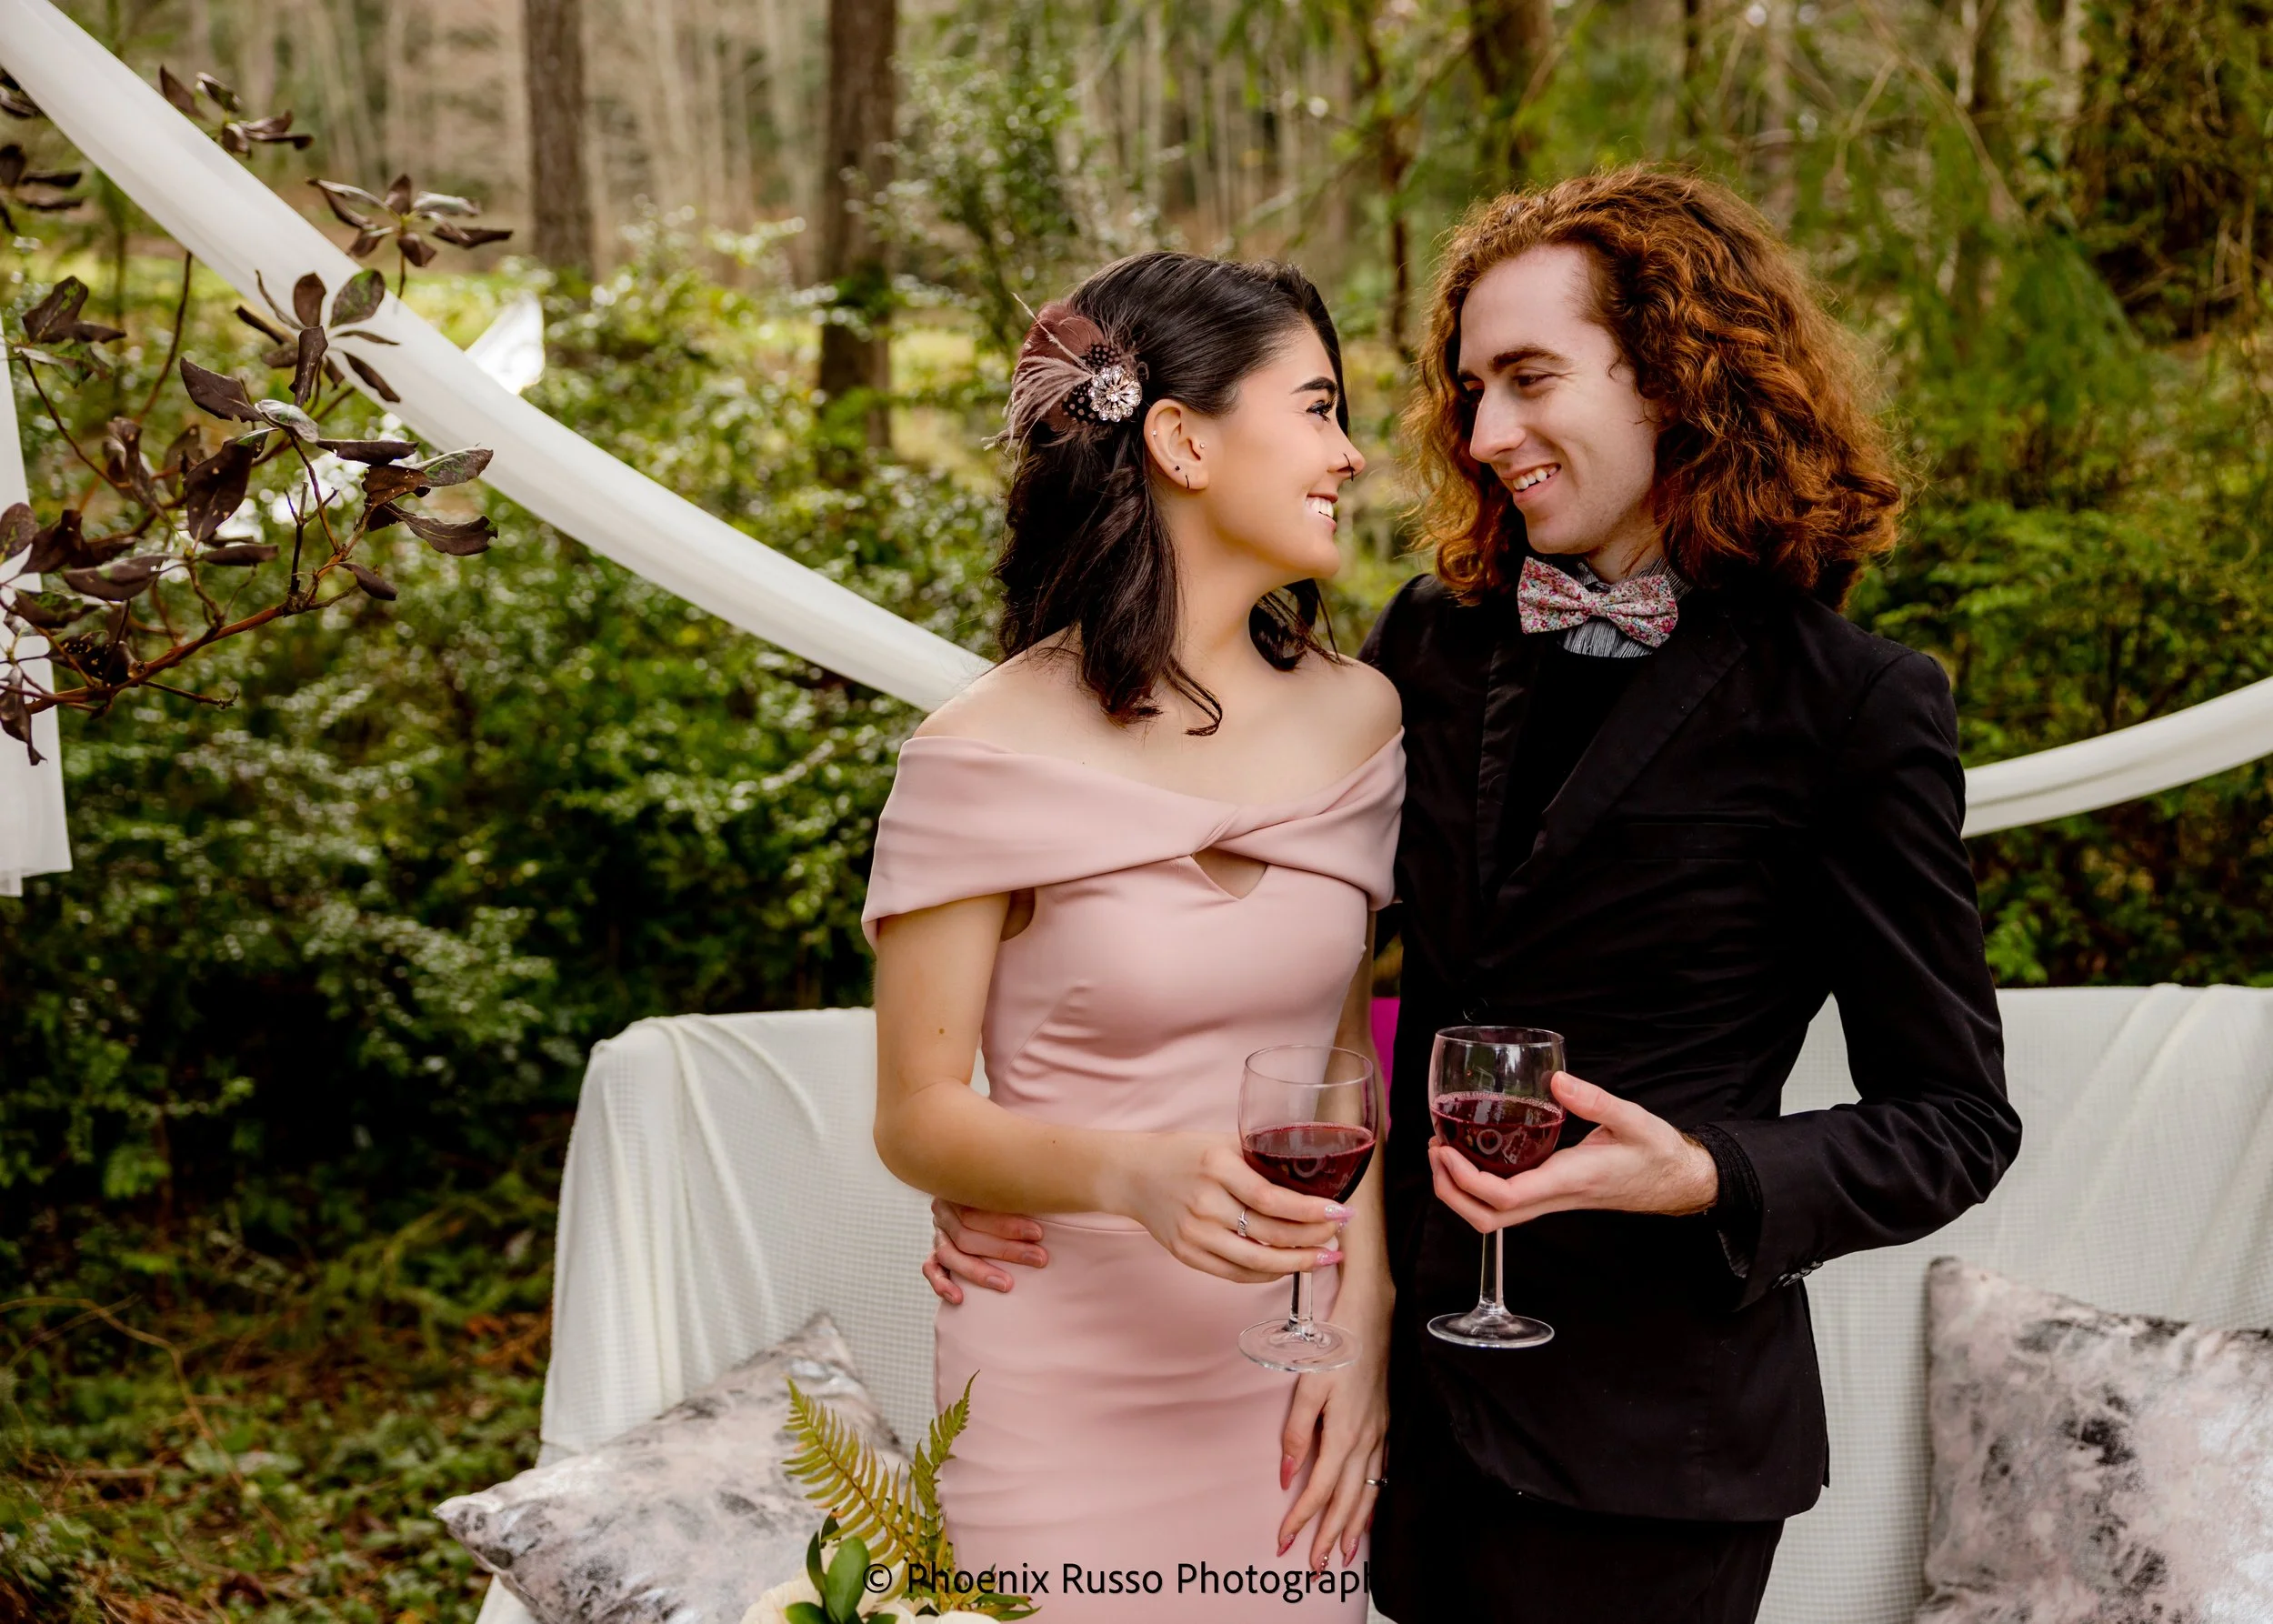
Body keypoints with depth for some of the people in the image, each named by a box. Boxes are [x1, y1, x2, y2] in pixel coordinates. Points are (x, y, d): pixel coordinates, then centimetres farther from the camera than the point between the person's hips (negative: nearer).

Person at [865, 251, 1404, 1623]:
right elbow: (918, 1117, -9)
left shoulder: (1357, 717, 0)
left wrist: (1362, 1321, -4)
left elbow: (1346, 1046, 7)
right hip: (1070, 1393, -4)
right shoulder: (990, 754, -13)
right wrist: (1133, 1172, -27)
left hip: (1295, 1390, 4)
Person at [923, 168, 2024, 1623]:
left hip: (1639, 1442, -4)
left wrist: (1708, 1178, -21)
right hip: (1412, 1383, 4)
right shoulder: (1435, 642, 4)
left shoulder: (1853, 710, -10)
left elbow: (1954, 1116, -5)